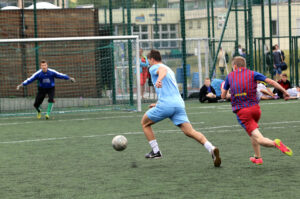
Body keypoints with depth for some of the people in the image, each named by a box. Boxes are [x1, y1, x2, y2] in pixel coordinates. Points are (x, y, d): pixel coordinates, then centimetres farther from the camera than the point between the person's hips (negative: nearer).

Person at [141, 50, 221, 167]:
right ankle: (211, 149, -27)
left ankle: (155, 151, 13)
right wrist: (158, 104, 49)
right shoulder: (169, 70, 32)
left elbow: (163, 70, -21)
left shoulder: (154, 68, 6)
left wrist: (159, 79, -43)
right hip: (179, 103, 7)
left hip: (165, 104, -7)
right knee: (189, 132, -6)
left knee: (145, 123, 17)